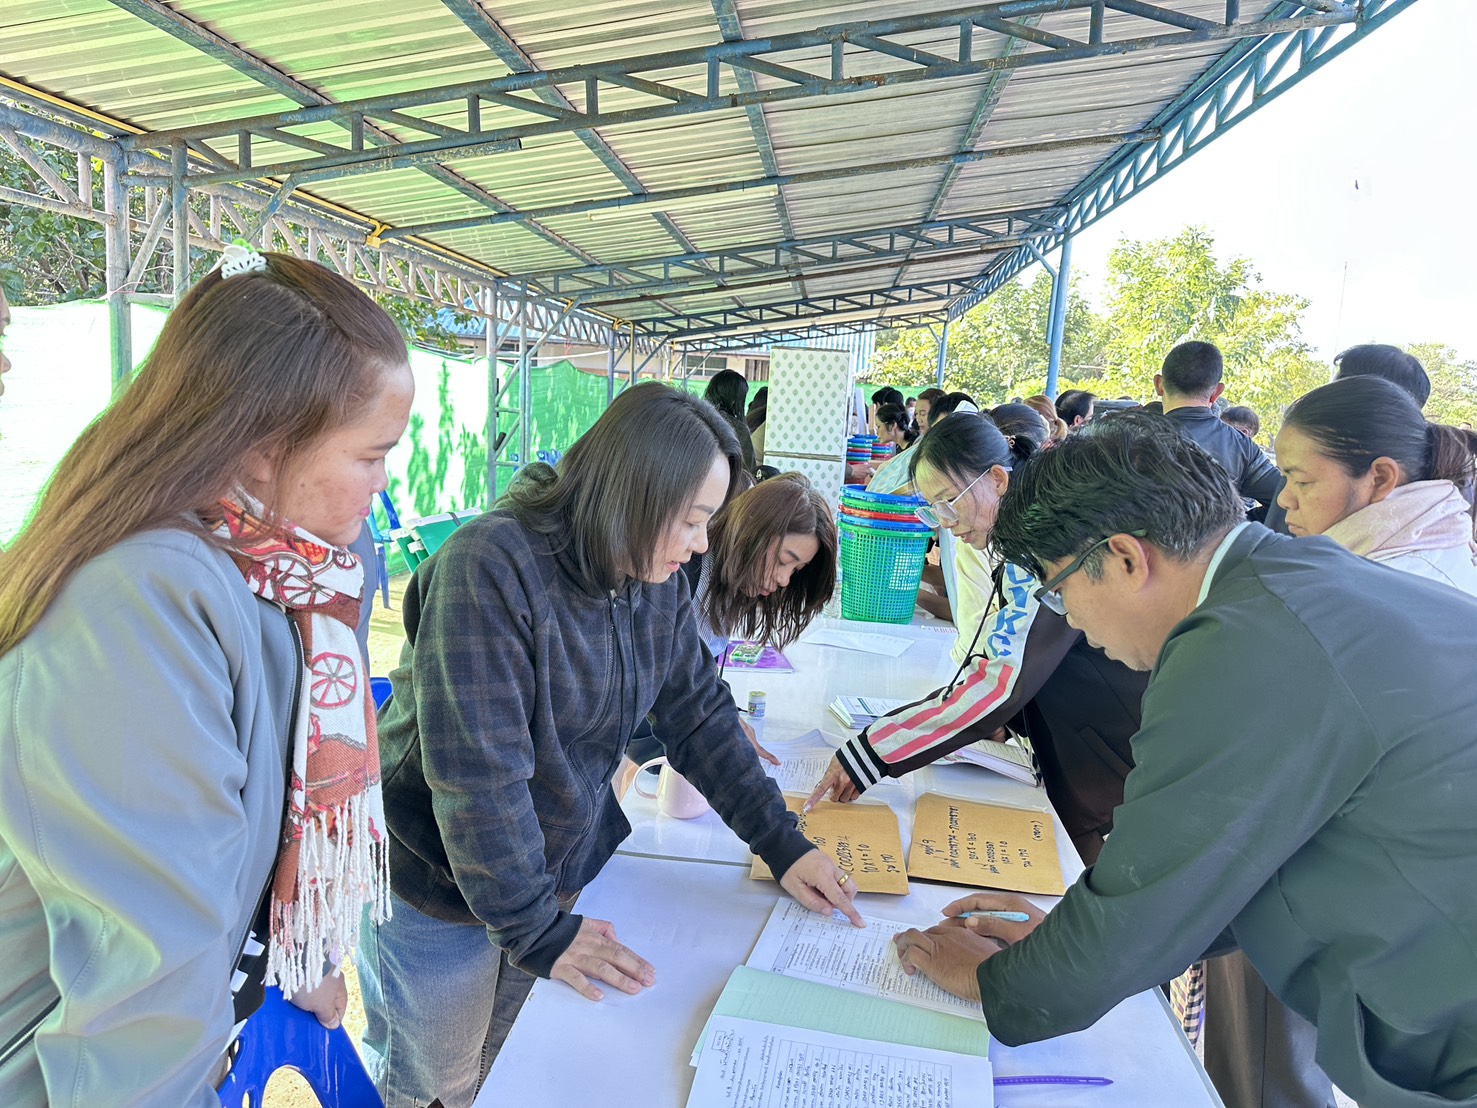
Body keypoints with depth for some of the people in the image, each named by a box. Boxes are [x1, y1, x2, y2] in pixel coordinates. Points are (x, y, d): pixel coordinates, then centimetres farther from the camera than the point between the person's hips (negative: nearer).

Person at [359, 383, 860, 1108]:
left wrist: (782, 844, -5)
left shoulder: (656, 580, -5)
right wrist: (536, 929, -23)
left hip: (568, 872, 6)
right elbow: (477, 772, -29)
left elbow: (699, 714, 0)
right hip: (442, 894, -5)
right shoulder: (491, 568, -29)